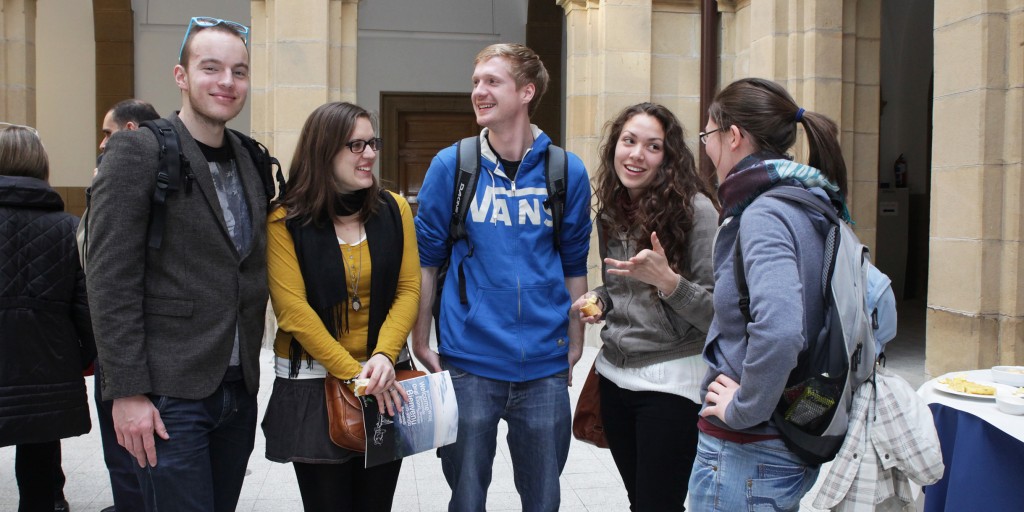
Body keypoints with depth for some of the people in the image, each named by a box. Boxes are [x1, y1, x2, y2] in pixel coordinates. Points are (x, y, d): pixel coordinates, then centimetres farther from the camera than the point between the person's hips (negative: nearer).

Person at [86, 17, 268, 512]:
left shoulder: (250, 162, 11)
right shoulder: (136, 151, -8)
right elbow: (111, 280, -13)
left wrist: (249, 369, 11)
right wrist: (127, 391, -16)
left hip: (238, 390, 6)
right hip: (168, 395, -6)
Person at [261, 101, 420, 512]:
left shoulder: (394, 209, 2)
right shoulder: (286, 220, -7)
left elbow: (408, 289, 0)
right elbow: (293, 309, -12)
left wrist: (384, 356, -15)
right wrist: (352, 371, -16)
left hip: (384, 379, 3)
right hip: (313, 384, -2)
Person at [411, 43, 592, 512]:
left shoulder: (566, 171, 0)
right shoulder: (451, 166, -3)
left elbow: (574, 265, 8)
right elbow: (425, 258, 2)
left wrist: (574, 342, 8)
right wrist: (420, 341, 1)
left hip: (544, 366, 1)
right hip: (468, 362, -1)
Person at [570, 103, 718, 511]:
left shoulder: (694, 209, -13)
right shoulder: (610, 211, 6)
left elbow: (718, 313, -13)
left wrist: (667, 281, -28)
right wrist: (599, 300, -1)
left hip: (671, 381, -6)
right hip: (614, 374, 6)